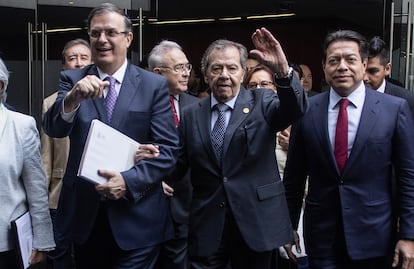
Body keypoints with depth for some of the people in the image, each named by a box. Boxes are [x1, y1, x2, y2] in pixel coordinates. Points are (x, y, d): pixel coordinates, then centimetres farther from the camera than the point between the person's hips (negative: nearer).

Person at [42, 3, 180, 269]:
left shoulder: (154, 84, -3)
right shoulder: (72, 79, 2)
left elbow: (168, 149, -6)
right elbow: (54, 129, -12)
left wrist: (129, 181, -19)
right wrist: (73, 98, -31)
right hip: (83, 213, 3)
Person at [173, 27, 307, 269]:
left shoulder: (262, 103, -1)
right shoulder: (192, 115, 6)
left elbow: (295, 109, -20)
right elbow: (179, 166, 6)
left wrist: (283, 70, -37)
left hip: (256, 222, -1)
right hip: (206, 227, 2)